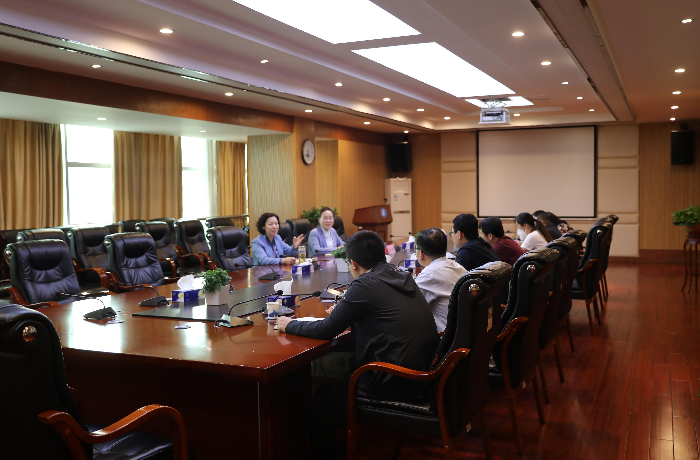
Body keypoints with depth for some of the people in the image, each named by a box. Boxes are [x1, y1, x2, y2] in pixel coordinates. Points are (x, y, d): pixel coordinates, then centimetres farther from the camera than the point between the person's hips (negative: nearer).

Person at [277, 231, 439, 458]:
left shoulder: (365, 285, -15)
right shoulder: (403, 278, 8)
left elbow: (326, 330, -10)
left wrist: (289, 325, 5)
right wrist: (343, 312, 30)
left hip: (397, 385, -9)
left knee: (322, 399, 8)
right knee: (343, 376, 26)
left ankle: (321, 451, 28)